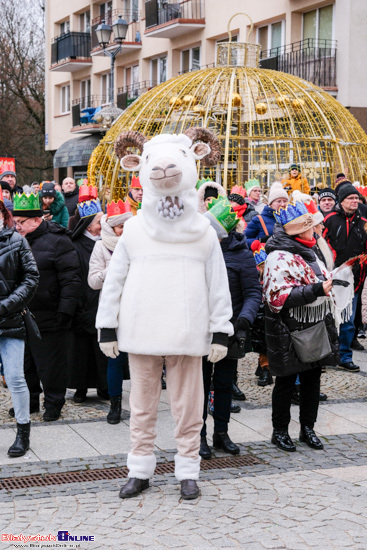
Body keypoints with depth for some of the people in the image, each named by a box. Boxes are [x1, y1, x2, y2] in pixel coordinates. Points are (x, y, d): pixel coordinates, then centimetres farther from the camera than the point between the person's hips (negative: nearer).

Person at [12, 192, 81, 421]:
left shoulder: (57, 241, -10)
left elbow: (71, 280, -13)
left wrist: (65, 311, -18)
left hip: (49, 319, -7)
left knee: (50, 365, 3)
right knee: (25, 362, 14)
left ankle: (54, 403, 17)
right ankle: (30, 400, 29)